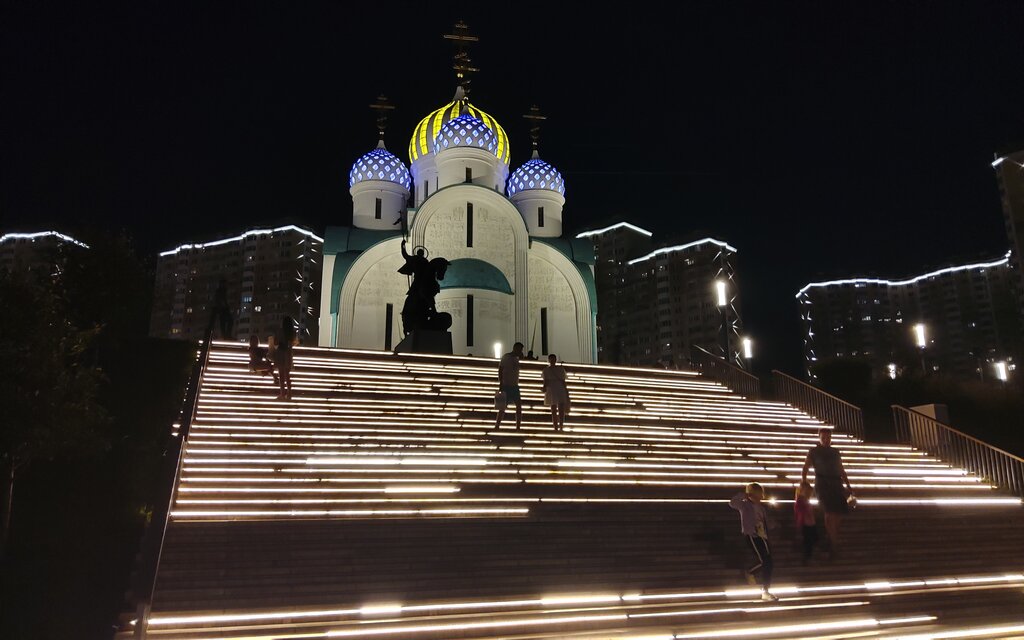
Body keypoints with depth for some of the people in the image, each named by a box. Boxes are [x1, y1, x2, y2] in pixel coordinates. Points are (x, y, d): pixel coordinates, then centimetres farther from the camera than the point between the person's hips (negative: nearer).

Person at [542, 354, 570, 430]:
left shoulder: (561, 368, 12)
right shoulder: (546, 370, 10)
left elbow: (563, 380, 12)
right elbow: (545, 381, 4)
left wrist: (566, 391, 8)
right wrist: (544, 387, -16)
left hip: (561, 389, 1)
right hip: (551, 390, -1)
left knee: (561, 409, -10)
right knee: (553, 410, -3)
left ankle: (561, 427, -6)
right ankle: (556, 428, -2)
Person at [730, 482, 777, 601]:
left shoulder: (761, 507, 16)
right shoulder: (745, 504, -6)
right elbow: (732, 503, -24)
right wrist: (743, 494, -19)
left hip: (762, 537, 8)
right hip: (752, 536, -8)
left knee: (769, 564, 9)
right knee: (762, 561, -18)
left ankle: (766, 592, 23)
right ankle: (750, 572, 9)